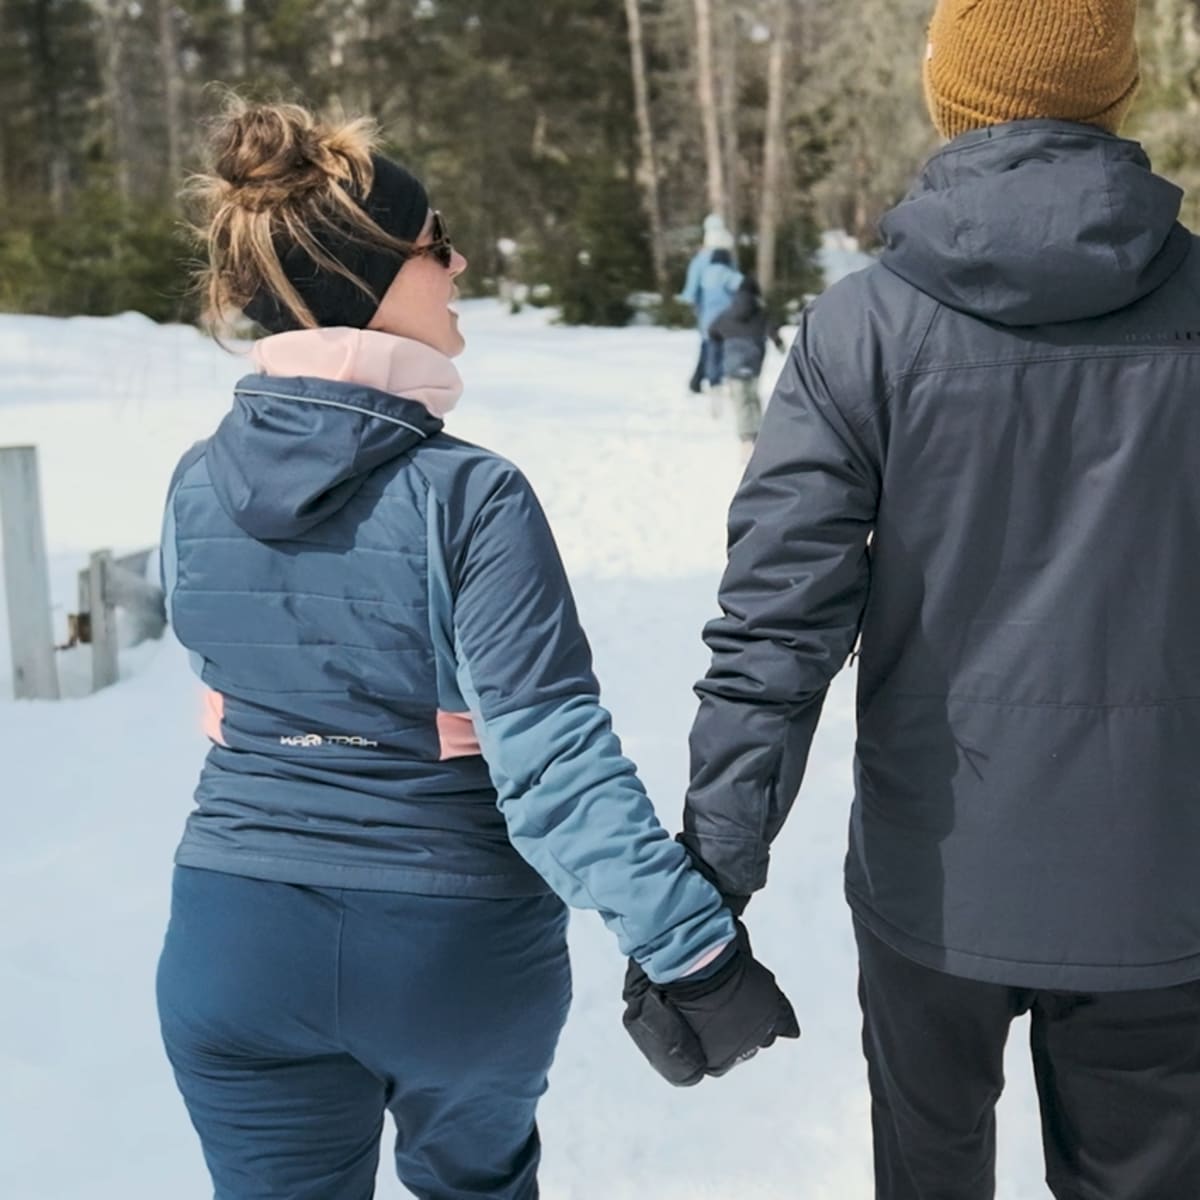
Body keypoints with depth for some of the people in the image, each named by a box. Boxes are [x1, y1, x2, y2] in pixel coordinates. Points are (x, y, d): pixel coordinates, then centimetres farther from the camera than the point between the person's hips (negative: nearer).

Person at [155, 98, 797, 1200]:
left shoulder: (197, 486, -5)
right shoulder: (469, 497, -21)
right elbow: (553, 755, -26)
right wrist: (693, 947, -23)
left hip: (238, 944, 3)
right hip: (459, 947, -2)